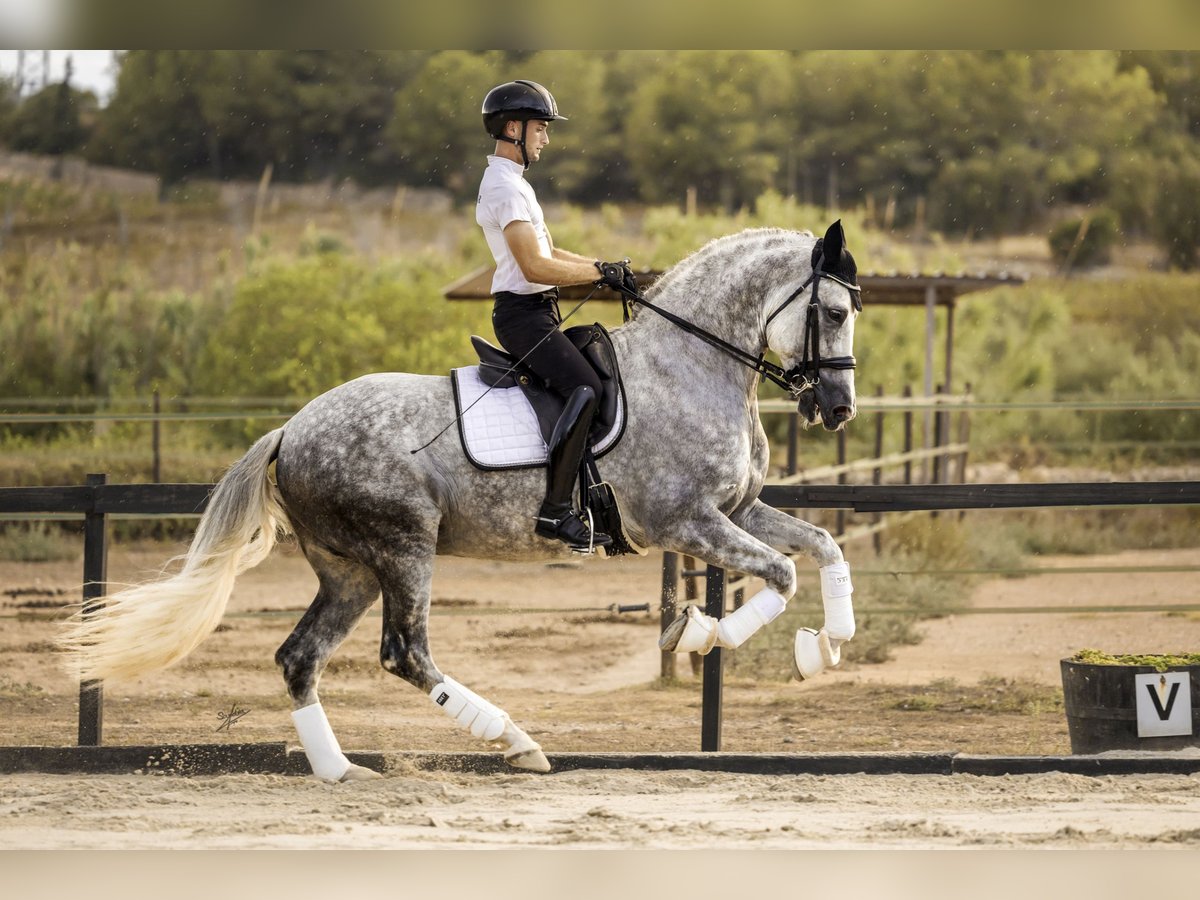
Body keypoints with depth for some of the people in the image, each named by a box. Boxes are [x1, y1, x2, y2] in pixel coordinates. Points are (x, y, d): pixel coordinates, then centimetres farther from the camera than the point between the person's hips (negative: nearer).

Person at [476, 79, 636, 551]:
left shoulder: (512, 182, 20)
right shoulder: (505, 186, -15)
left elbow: (550, 254, 21)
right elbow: (534, 266, -23)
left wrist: (607, 268, 9)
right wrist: (601, 272, -16)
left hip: (536, 313, 11)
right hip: (522, 313, -11)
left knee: (585, 387, 13)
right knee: (585, 388, -24)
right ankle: (555, 509, -28)